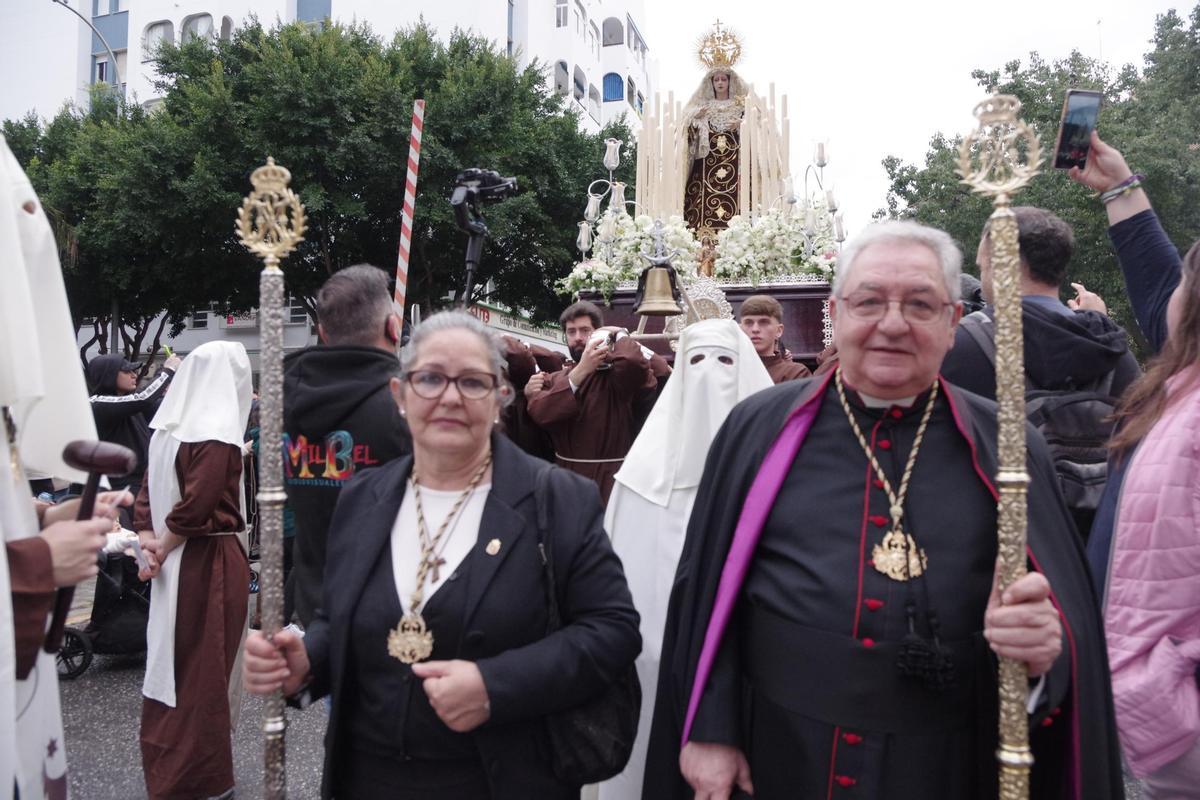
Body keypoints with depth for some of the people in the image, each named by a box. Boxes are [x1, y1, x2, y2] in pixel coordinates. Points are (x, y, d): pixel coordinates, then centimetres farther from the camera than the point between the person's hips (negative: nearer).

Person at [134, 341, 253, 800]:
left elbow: (148, 492, 6)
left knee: (172, 660, 18)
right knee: (206, 670, 4)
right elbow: (196, 505, -21)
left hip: (177, 562, 8)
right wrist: (162, 550, -9)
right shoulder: (217, 438, -19)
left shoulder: (167, 429, 6)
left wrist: (148, 540, -1)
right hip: (211, 563, -8)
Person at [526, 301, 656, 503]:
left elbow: (633, 361, -29)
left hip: (609, 478, -4)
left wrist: (619, 334, -8)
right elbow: (539, 412, -9)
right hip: (564, 476, 5)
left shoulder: (616, 372, -5)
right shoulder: (555, 379, 10)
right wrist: (581, 370, -16)